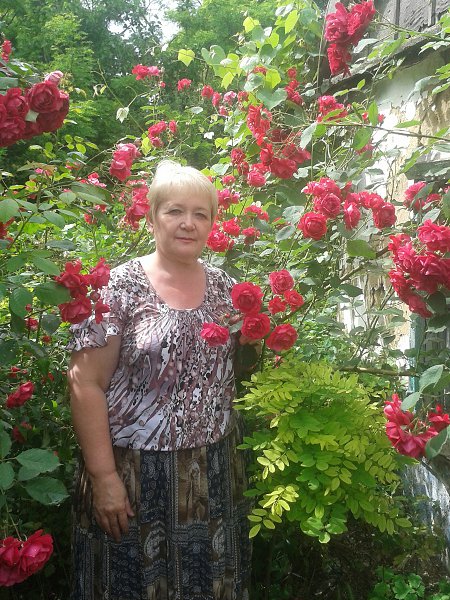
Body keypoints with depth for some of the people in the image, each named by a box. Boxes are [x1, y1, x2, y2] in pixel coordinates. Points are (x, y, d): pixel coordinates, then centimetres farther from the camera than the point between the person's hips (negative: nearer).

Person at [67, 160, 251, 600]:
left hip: (215, 471, 5)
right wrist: (103, 475, -15)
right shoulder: (119, 286, -11)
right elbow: (86, 384, -13)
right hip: (135, 471, -4)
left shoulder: (225, 287, 3)